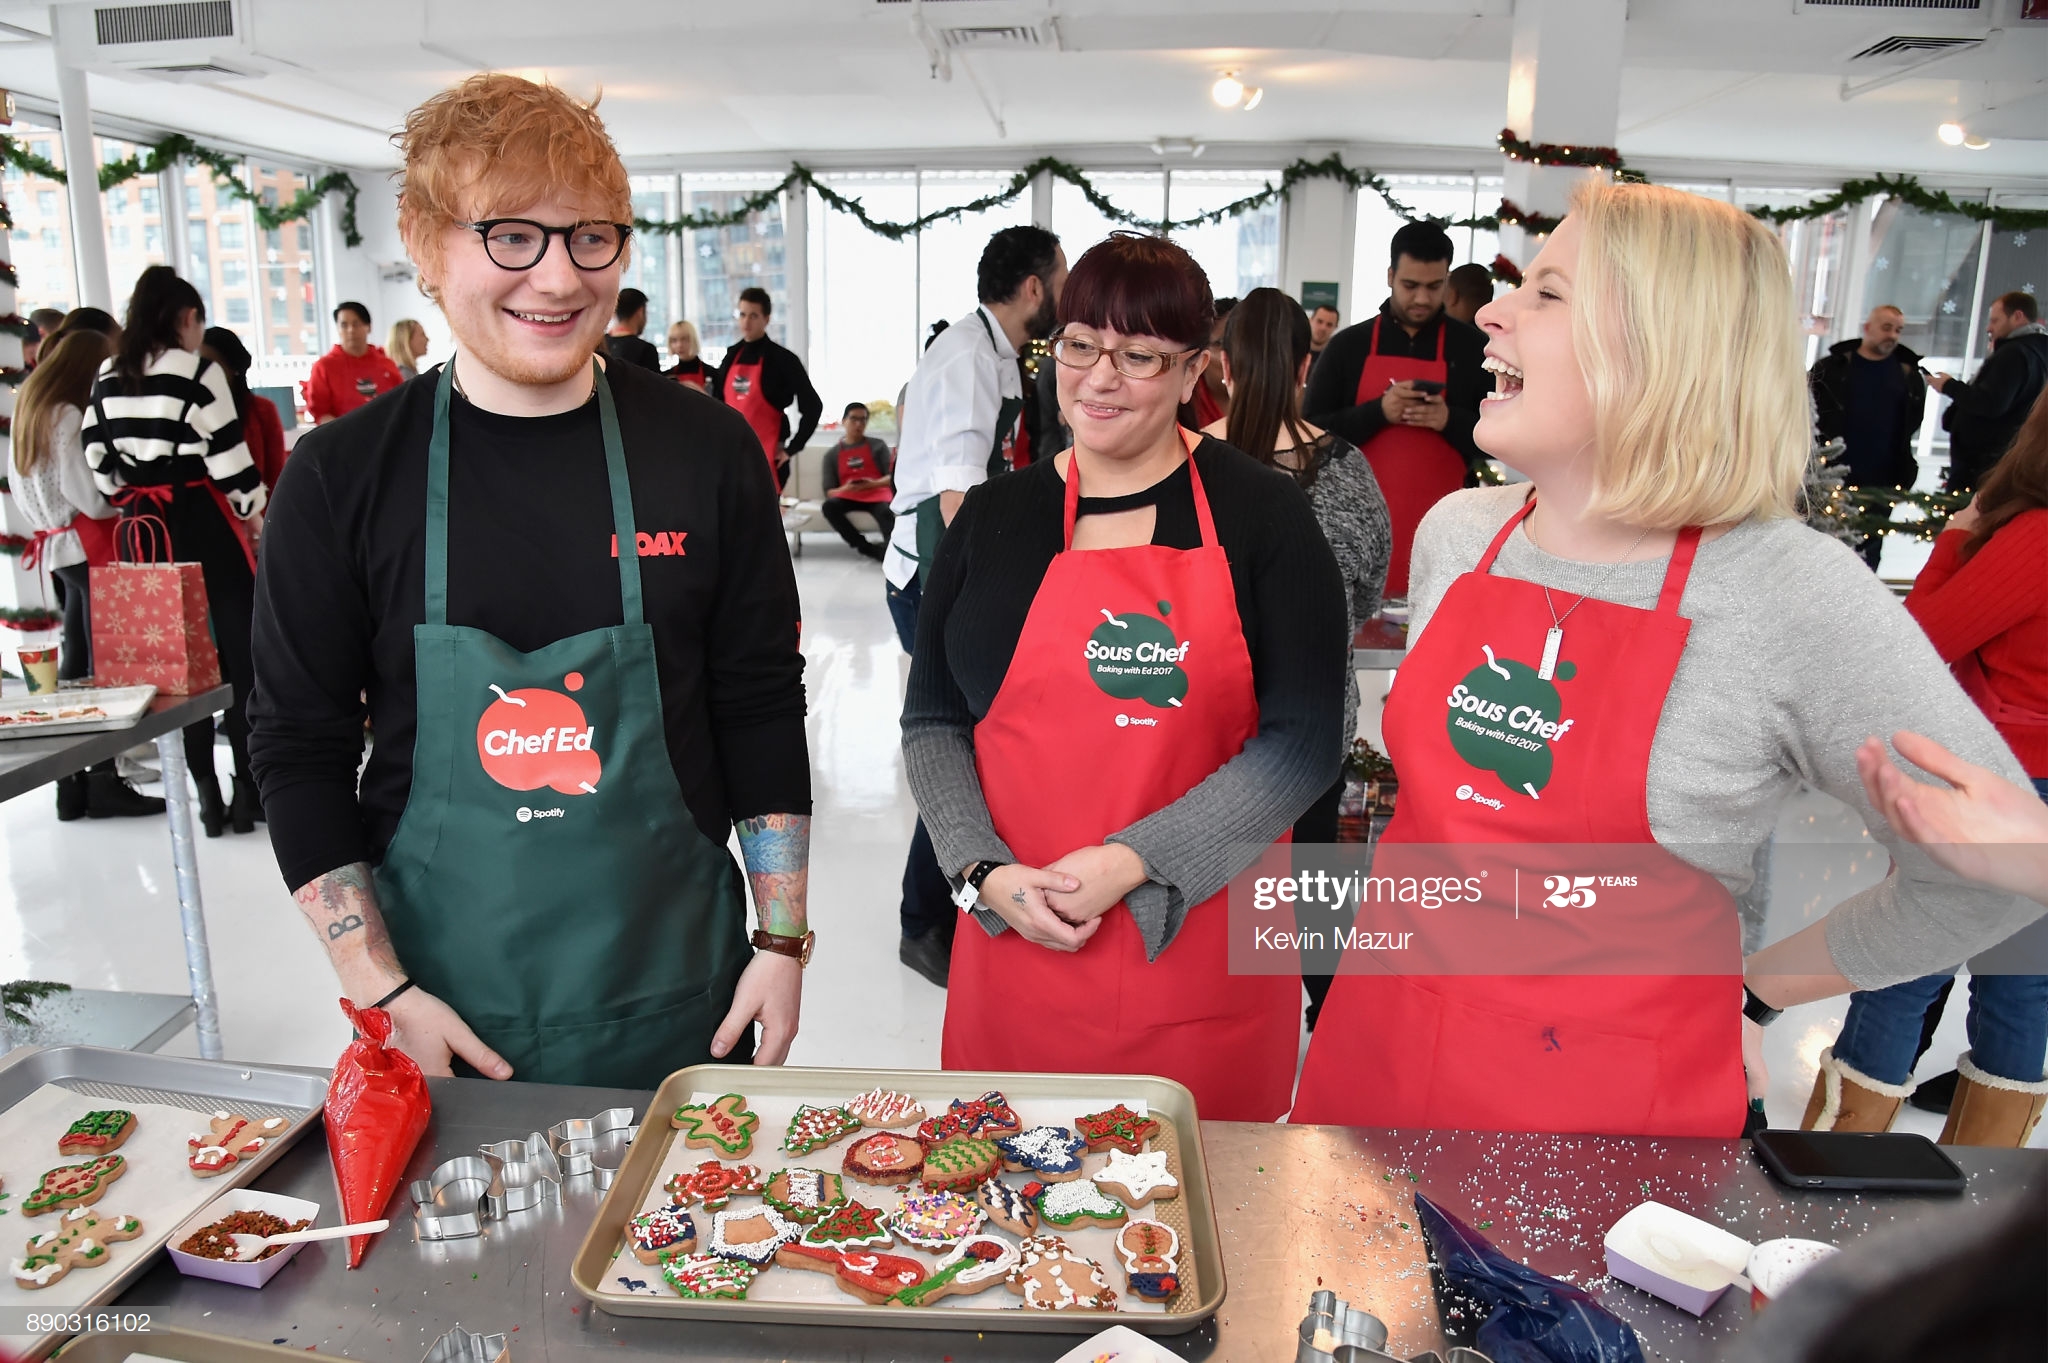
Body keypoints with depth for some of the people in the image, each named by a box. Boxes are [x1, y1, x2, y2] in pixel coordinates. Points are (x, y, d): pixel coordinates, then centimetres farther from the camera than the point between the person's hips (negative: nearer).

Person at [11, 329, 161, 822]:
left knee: (75, 661, 12)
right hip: (88, 547, -9)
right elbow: (88, 496, -18)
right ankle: (104, 784, -1)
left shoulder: (27, 410, 14)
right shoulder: (69, 417, -13)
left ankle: (72, 786, 16)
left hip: (58, 548, 9)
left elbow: (26, 489, 17)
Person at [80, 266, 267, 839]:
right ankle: (248, 788, 6)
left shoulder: (107, 378, 8)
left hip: (145, 527, 5)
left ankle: (207, 793, 14)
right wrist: (252, 513, 1)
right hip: (205, 522, -5)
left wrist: (131, 504, 17)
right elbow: (228, 456, -11)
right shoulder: (198, 371, -9)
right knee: (238, 648, 4)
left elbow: (97, 456, 7)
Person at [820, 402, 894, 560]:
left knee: (886, 512, -36)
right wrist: (845, 489, -15)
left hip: (877, 493, -1)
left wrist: (873, 484, -15)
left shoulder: (878, 445, 13)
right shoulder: (832, 454, 14)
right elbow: (829, 491, 8)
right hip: (847, 496, 2)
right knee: (829, 506, -32)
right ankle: (866, 547, -30)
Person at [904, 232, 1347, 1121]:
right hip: (1016, 937, 2)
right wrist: (985, 873, -7)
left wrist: (1135, 863, -14)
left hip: (1205, 944, -1)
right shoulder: (993, 516, 5)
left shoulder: (1261, 515, -2)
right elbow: (931, 722, 8)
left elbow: (1304, 740, -7)